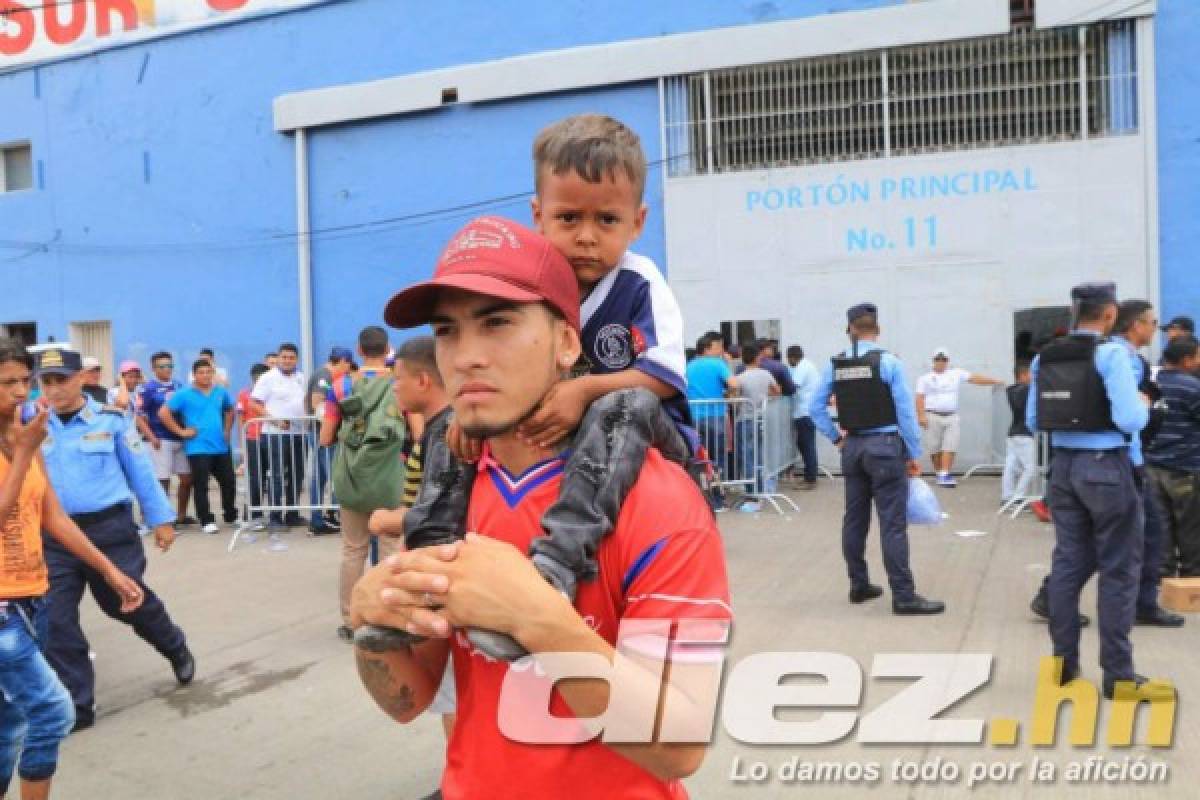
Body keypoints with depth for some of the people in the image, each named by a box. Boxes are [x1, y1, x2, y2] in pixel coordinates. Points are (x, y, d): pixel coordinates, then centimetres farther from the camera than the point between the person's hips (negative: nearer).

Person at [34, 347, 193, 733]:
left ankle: (176, 649, 41)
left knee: (129, 602, 11)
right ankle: (76, 705, 15)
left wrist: (160, 519, 4)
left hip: (109, 529, -3)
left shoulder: (110, 421, -5)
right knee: (56, 620, 1)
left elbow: (141, 472, 1)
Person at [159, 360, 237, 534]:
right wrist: (181, 431, -8)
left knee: (229, 481, 10)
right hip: (198, 448, -4)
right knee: (201, 486, -1)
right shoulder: (184, 394, -5)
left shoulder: (221, 392, 8)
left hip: (221, 446, 4)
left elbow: (230, 411, 26)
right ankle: (207, 521, 8)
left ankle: (231, 516, 27)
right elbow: (163, 413, -7)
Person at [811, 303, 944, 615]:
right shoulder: (888, 361, -10)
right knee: (893, 522, -4)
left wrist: (836, 438, 12)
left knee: (854, 519, 13)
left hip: (852, 447, 5)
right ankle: (903, 596, -2)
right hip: (885, 446, -5)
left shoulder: (834, 365, 3)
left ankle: (859, 585, 23)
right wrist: (913, 454, -4)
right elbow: (905, 411, -10)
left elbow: (815, 408, 5)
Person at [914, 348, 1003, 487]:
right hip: (933, 417, -1)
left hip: (951, 417, 1)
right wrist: (921, 416, -12)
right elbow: (920, 398, 0)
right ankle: (940, 474, 15)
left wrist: (995, 381, 0)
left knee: (950, 447, -9)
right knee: (934, 449, 1)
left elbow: (974, 378, 8)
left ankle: (945, 475, -11)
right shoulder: (925, 378, 6)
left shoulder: (956, 374, 12)